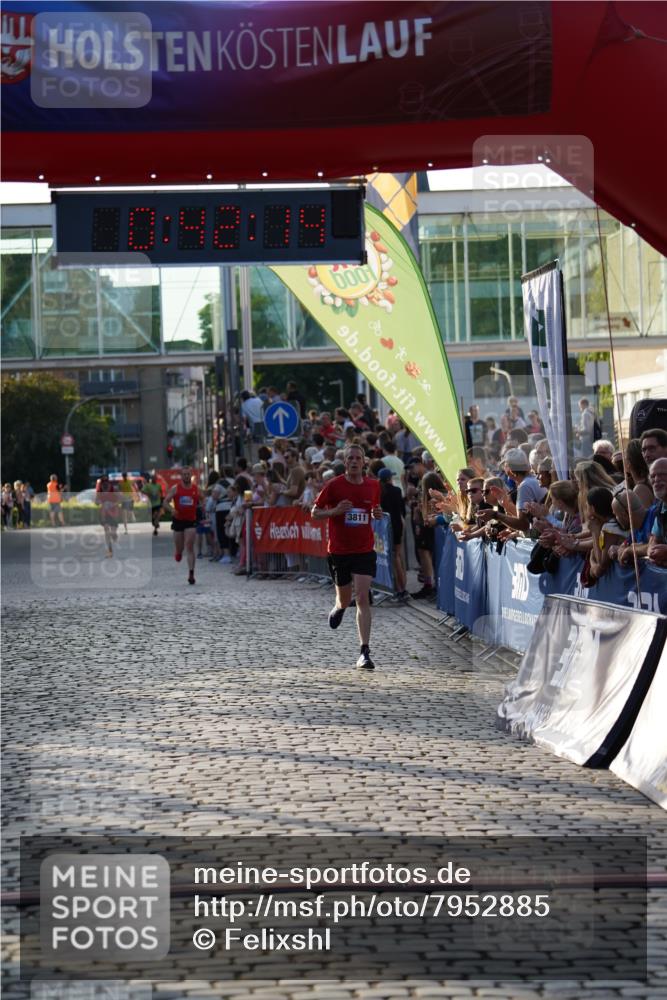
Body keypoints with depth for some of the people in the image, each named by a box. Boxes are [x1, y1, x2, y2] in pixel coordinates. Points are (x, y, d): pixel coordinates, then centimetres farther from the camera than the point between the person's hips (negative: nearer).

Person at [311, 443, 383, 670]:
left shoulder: (373, 486, 3)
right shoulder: (334, 485, -7)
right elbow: (314, 513, -1)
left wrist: (378, 513, -3)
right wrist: (335, 511, -20)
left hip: (365, 550, 1)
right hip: (339, 550, 0)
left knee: (362, 598, -13)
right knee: (345, 600, 13)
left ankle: (364, 652, -15)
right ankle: (338, 608, 54)